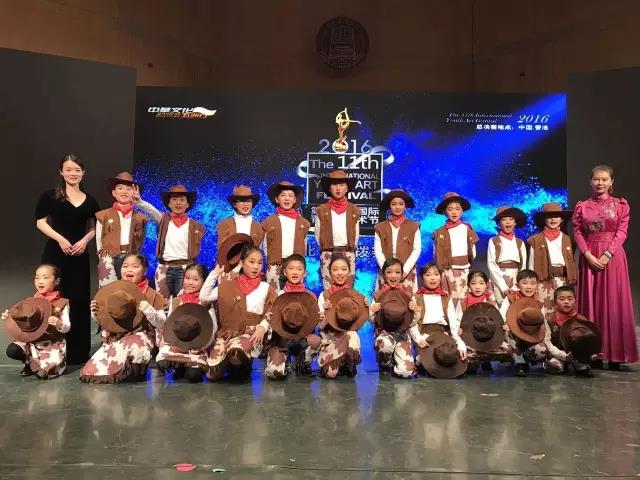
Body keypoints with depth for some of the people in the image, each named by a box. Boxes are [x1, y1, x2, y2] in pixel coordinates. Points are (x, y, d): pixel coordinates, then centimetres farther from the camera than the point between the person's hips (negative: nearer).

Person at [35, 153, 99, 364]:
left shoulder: (89, 201, 10)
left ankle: (78, 351, 13)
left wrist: (85, 240, -5)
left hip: (79, 255, 3)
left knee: (79, 300, 3)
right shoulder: (50, 196, 1)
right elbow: (41, 222, -1)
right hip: (55, 253, -3)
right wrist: (60, 239, -14)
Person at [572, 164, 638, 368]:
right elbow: (577, 232, 3)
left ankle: (614, 354, 6)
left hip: (612, 257, -1)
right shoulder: (582, 206, 8)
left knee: (614, 302, 0)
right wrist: (587, 254, -10)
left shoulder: (620, 205, 4)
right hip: (589, 258, 1)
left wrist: (607, 255, -13)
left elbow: (622, 231, -3)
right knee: (590, 302, 3)